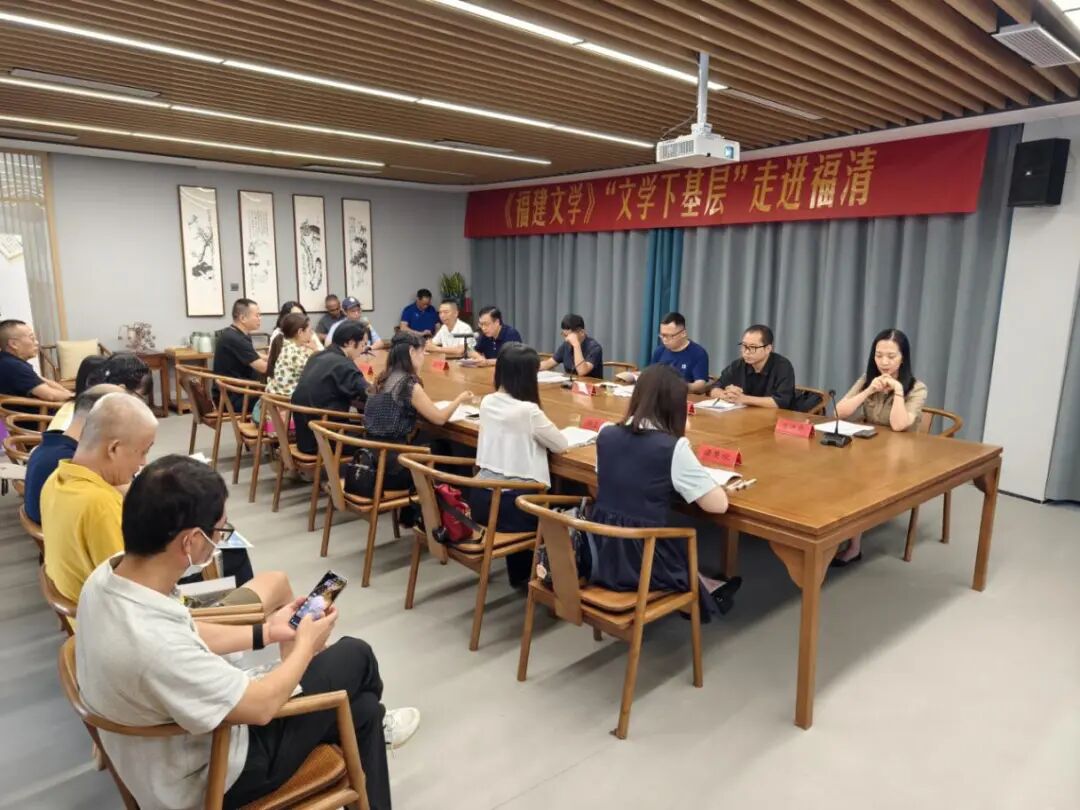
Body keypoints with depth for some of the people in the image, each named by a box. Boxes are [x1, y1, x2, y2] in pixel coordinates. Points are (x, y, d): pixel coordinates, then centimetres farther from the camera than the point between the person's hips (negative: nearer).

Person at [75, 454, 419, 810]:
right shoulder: (155, 646, -41)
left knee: (362, 707, 13)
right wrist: (306, 645, -8)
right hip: (205, 780, -7)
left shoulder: (109, 574, -14)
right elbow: (260, 706, -26)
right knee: (355, 656, 6)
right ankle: (373, 727, 38)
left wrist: (265, 632, 9)